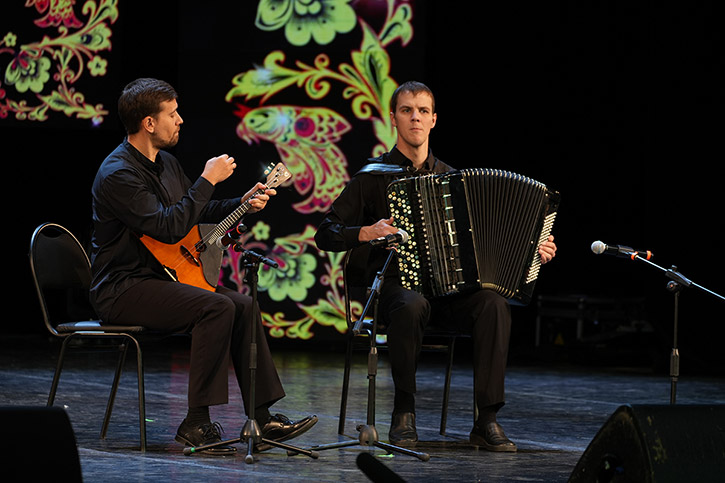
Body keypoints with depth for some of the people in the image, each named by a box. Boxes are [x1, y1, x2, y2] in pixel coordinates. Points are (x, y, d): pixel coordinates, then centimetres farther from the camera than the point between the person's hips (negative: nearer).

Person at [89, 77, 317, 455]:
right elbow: (169, 227, -28)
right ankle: (196, 424, -23)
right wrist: (208, 180, -21)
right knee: (217, 307, -27)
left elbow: (195, 213, 27)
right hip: (122, 289, -10)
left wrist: (243, 204, 12)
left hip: (159, 276, 10)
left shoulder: (166, 163, 13)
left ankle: (262, 418, -3)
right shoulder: (118, 174, -19)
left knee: (244, 305, -4)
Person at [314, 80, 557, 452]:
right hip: (394, 283, -3)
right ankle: (404, 412, -23)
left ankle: (487, 421, -27)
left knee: (494, 305, -29)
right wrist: (368, 233, -17)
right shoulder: (374, 176, 5)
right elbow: (325, 235, 1)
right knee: (411, 306, -39)